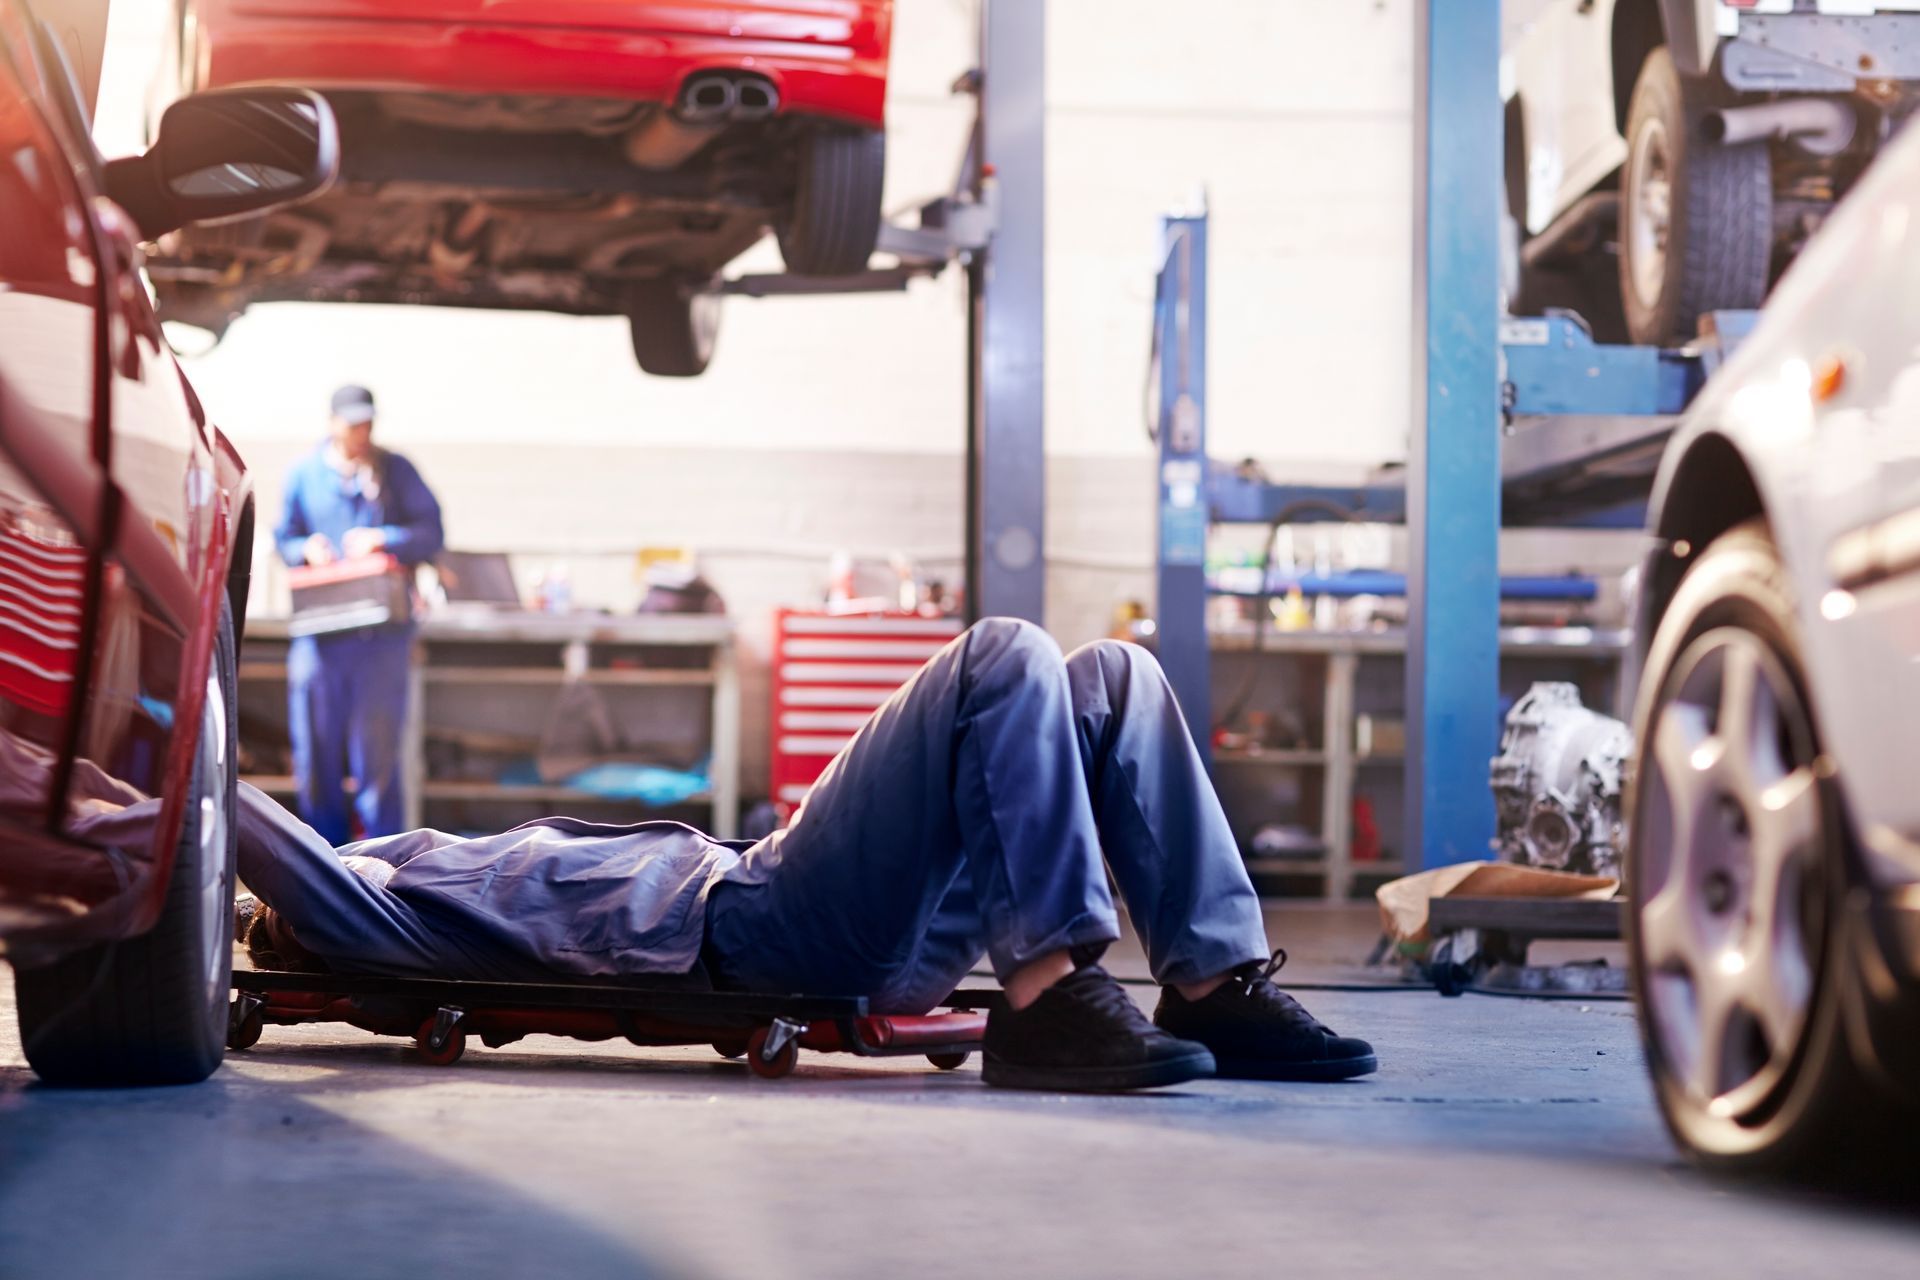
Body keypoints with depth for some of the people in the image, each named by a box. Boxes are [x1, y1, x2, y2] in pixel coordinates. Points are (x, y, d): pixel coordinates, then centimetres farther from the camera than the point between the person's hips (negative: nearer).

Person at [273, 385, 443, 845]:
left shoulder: (395, 470, 10)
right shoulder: (304, 473, 13)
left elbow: (430, 531, 4)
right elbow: (284, 539, 16)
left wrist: (384, 539, -12)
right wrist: (307, 548, -6)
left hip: (382, 630, -1)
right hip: (320, 630, 1)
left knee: (378, 746, -6)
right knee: (316, 745, 2)